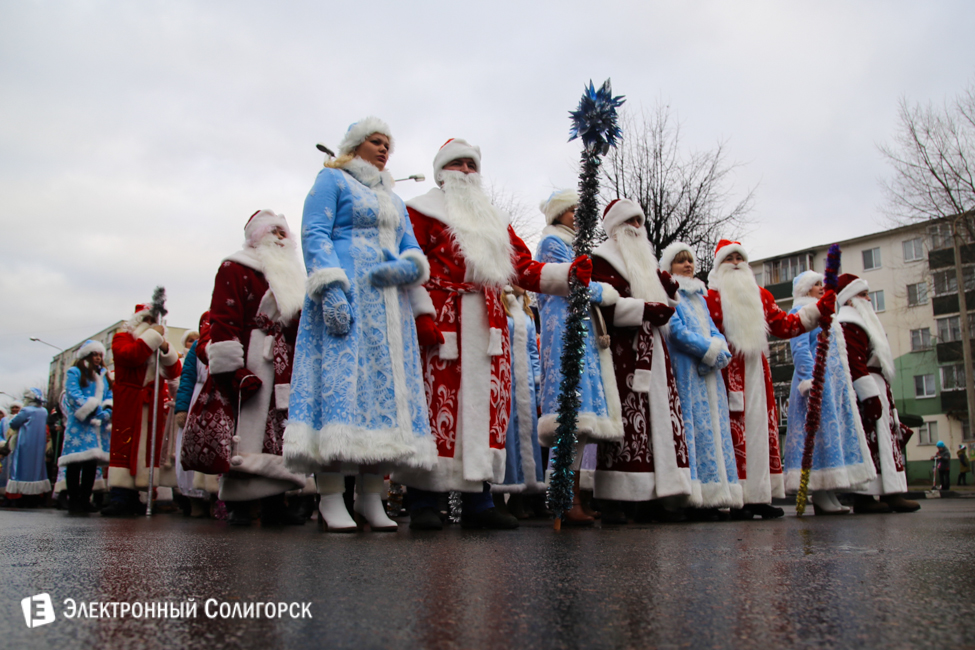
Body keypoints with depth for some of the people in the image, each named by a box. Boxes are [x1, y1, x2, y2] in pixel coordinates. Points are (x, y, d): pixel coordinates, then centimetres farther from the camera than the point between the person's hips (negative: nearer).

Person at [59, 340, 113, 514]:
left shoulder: (104, 375, 20)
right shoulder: (74, 372, 3)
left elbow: (110, 397, 12)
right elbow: (74, 395, -10)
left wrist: (106, 413, -8)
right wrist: (92, 412, -18)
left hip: (98, 426, 6)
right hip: (79, 424, -5)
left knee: (92, 461, 5)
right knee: (76, 462, -9)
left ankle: (85, 500, 10)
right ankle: (73, 501, -6)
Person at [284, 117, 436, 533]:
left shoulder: (394, 201, 29)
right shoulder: (332, 180, 10)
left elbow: (412, 250, 20)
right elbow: (314, 235, -4)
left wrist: (408, 266, -6)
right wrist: (331, 289, -19)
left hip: (389, 305, 7)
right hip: (344, 296, -6)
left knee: (387, 382, -2)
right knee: (339, 379, -16)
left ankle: (370, 497, -1)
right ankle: (331, 497, -15)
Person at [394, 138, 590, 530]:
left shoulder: (494, 220, 25)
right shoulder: (423, 210, 9)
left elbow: (525, 270, 15)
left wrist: (569, 274, -2)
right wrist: (421, 313, -17)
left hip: (487, 325, 6)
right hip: (441, 323, -6)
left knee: (486, 406, 2)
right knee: (437, 402, -10)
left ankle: (477, 501, 8)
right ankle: (423, 503, -3)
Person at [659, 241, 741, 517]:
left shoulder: (699, 296, 25)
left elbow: (714, 331, 17)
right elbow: (676, 330, -12)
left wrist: (720, 349, -5)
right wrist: (710, 350, -11)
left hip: (709, 373, 8)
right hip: (685, 372, -8)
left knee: (712, 426, 2)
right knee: (694, 424, -13)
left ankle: (711, 495, 3)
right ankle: (695, 497, -14)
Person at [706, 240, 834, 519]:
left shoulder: (761, 295, 20)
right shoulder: (712, 297, 2)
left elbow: (785, 325, 15)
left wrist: (819, 309, 10)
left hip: (757, 371, 6)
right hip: (729, 373, -6)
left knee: (763, 427, 3)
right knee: (735, 431, -10)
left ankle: (760, 496, 7)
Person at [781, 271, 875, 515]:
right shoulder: (800, 312, -2)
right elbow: (800, 349, -14)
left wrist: (847, 384, 21)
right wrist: (809, 380, -24)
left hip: (835, 381, 10)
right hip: (818, 379, -10)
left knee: (835, 432, 5)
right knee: (820, 432, -12)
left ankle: (828, 496, 5)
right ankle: (821, 496, -11)